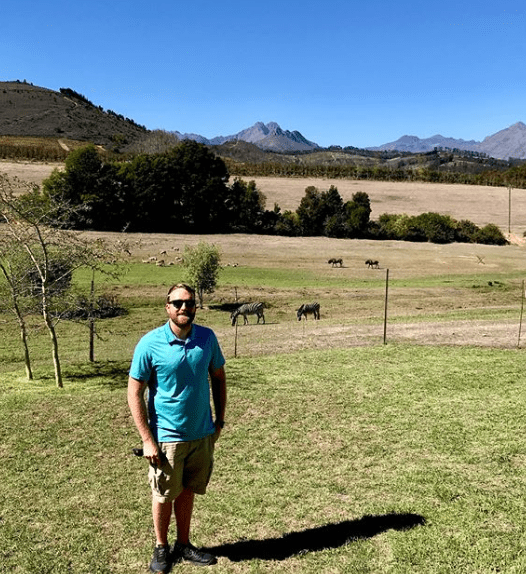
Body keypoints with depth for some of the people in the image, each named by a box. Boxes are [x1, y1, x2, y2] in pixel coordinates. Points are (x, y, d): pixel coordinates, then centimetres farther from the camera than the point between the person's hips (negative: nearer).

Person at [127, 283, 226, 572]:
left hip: (202, 433, 3)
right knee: (164, 495, 12)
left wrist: (219, 421, 8)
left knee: (187, 491, 18)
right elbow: (135, 392, -11)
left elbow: (218, 378, 8)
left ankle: (183, 545, 36)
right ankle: (161, 549, 34)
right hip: (166, 436, -3)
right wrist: (147, 439, -13)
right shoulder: (150, 344, -15)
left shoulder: (207, 338, -5)